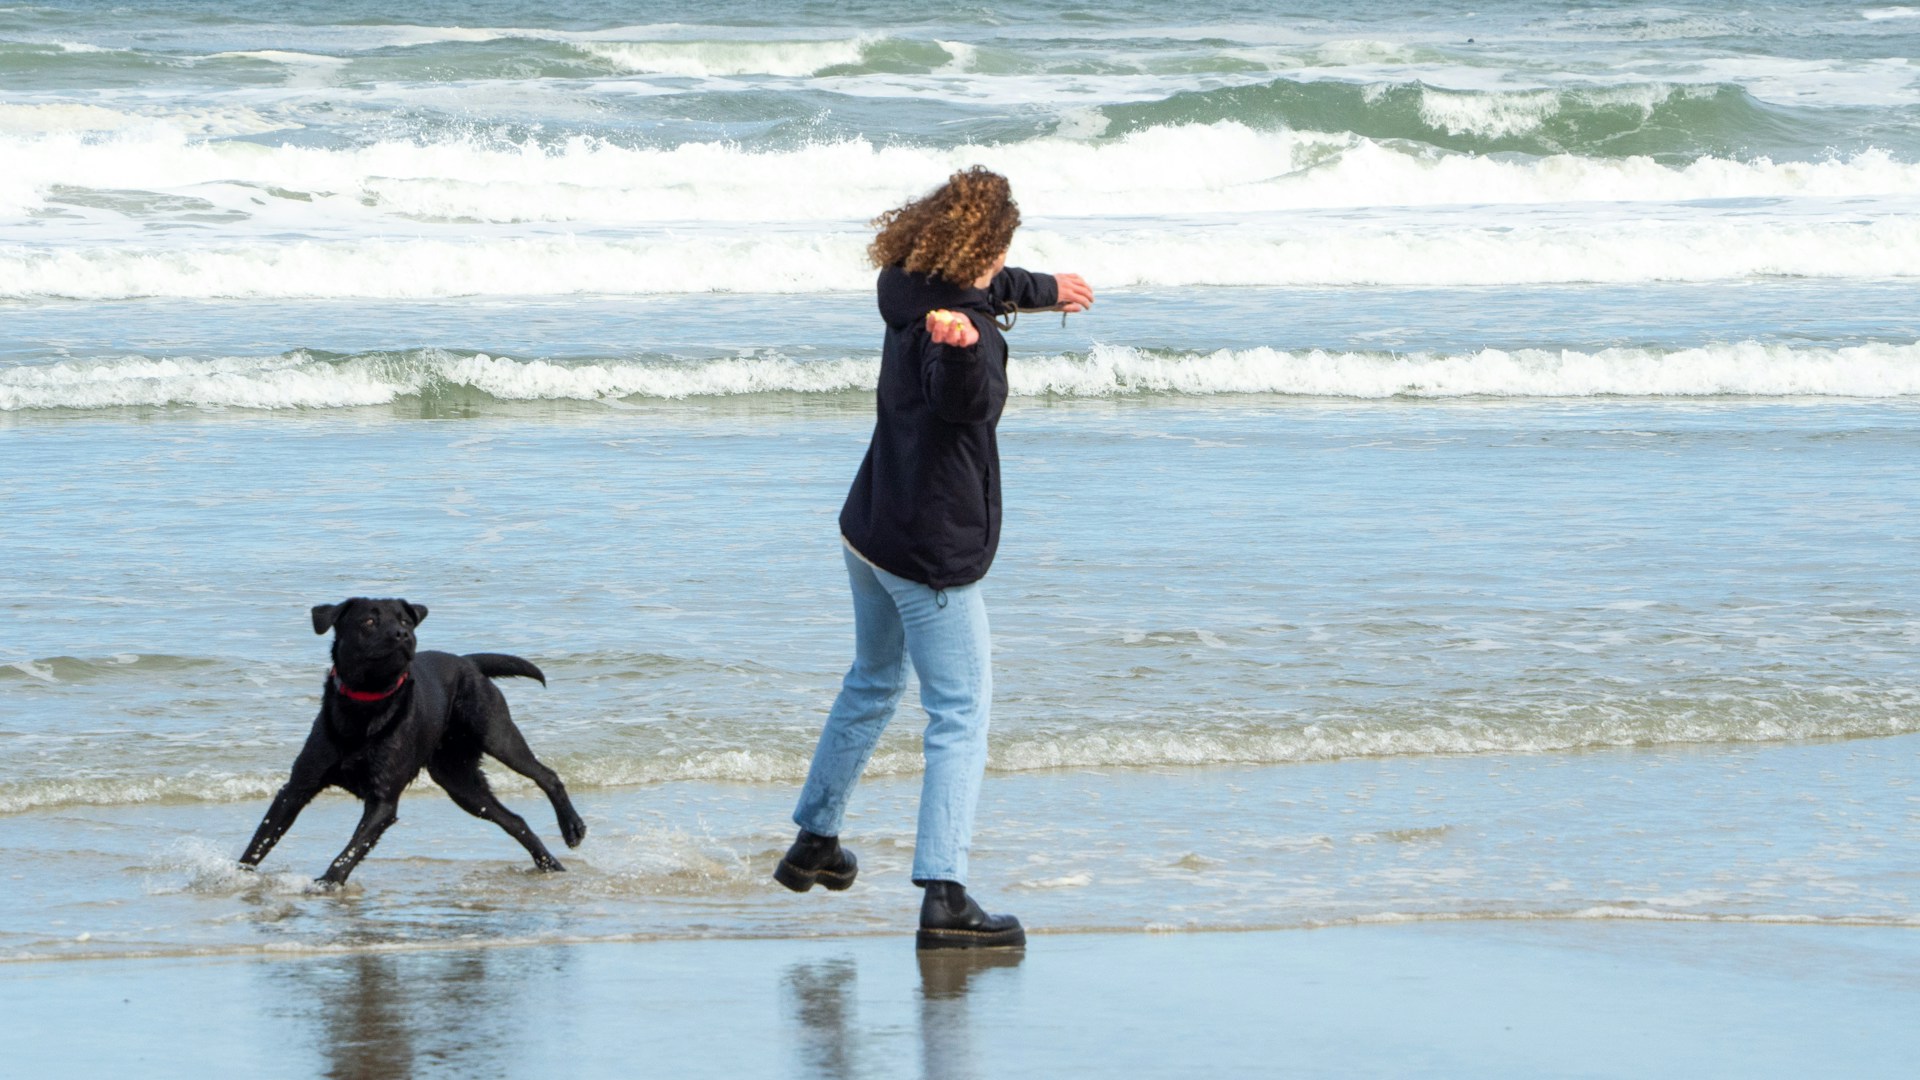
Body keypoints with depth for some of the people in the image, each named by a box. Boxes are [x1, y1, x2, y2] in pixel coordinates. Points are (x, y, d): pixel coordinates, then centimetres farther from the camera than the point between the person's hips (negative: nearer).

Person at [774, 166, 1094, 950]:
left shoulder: (914, 295, 3)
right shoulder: (961, 329, -24)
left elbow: (984, 290, 26)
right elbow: (965, 400, -47)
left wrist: (1044, 292, 42)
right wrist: (961, 347, -68)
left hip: (869, 533, 9)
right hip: (935, 554, -9)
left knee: (872, 685, 28)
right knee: (961, 715, -5)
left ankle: (814, 841, 41)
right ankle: (943, 896, -14)